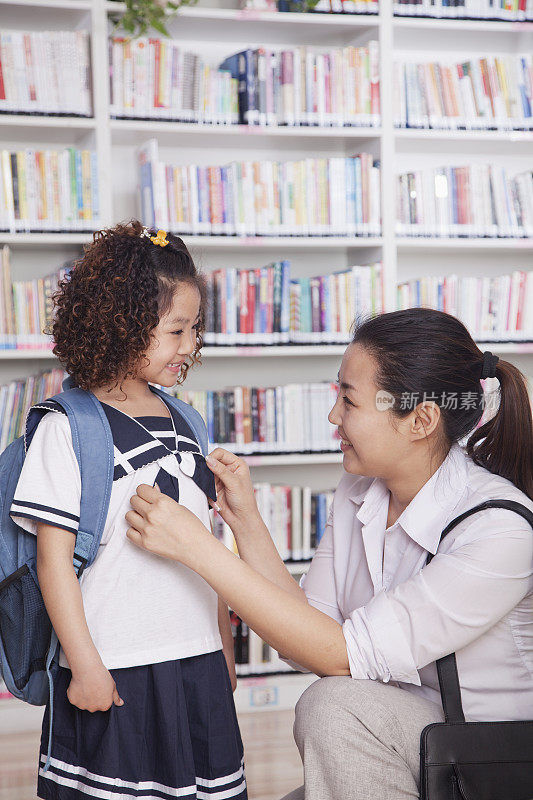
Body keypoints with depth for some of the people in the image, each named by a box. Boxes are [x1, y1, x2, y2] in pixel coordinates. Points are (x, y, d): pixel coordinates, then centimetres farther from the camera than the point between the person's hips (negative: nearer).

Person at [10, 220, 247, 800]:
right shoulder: (67, 430, -9)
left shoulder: (182, 424, 10)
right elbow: (54, 558, -11)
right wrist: (84, 664, -13)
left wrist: (224, 644, 18)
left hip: (197, 666, 6)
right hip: (115, 674, -5)